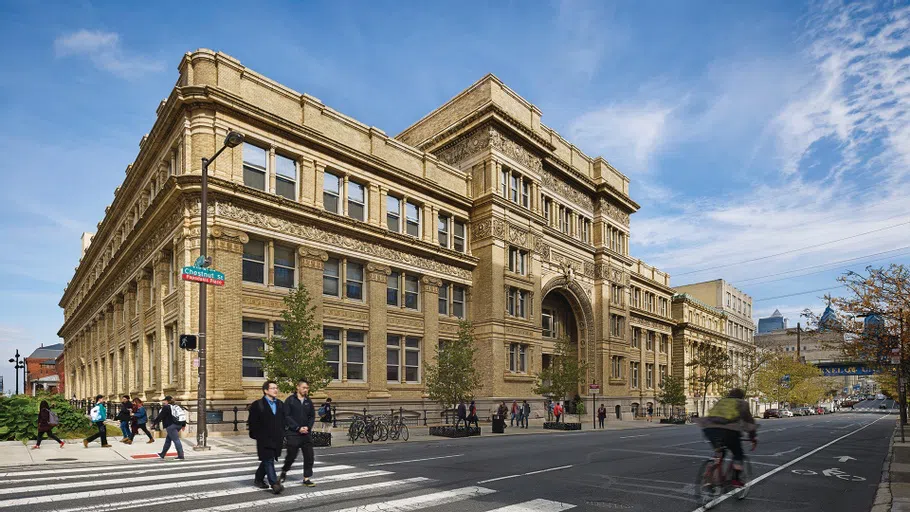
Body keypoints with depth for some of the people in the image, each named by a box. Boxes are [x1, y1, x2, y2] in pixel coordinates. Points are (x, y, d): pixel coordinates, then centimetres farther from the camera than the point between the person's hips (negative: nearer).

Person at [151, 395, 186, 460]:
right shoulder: (177, 406, 16)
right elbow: (183, 414, 17)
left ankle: (181, 456, -13)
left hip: (171, 426, -9)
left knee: (176, 440, -10)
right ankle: (162, 454, 35)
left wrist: (154, 423, 8)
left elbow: (160, 416, -6)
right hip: (178, 425, 9)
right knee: (168, 439, 22)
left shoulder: (166, 407, -7)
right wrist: (183, 425, 23)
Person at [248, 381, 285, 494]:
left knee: (267, 461, 15)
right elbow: (253, 423, -5)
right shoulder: (257, 405, -5)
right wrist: (256, 436, -8)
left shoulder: (280, 404, 12)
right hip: (264, 439, -6)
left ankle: (258, 479, 33)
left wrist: (282, 435, 13)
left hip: (276, 439, 6)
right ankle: (274, 484, -11)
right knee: (268, 461, -9)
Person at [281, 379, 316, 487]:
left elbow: (312, 416, 12)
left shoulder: (308, 401, 9)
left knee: (309, 456, 1)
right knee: (291, 455, 5)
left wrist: (308, 427, -6)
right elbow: (287, 416, -9)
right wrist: (298, 428, -13)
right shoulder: (290, 400, -4)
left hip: (306, 433, 4)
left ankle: (306, 478, 12)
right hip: (293, 433, -4)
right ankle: (284, 472, 33)